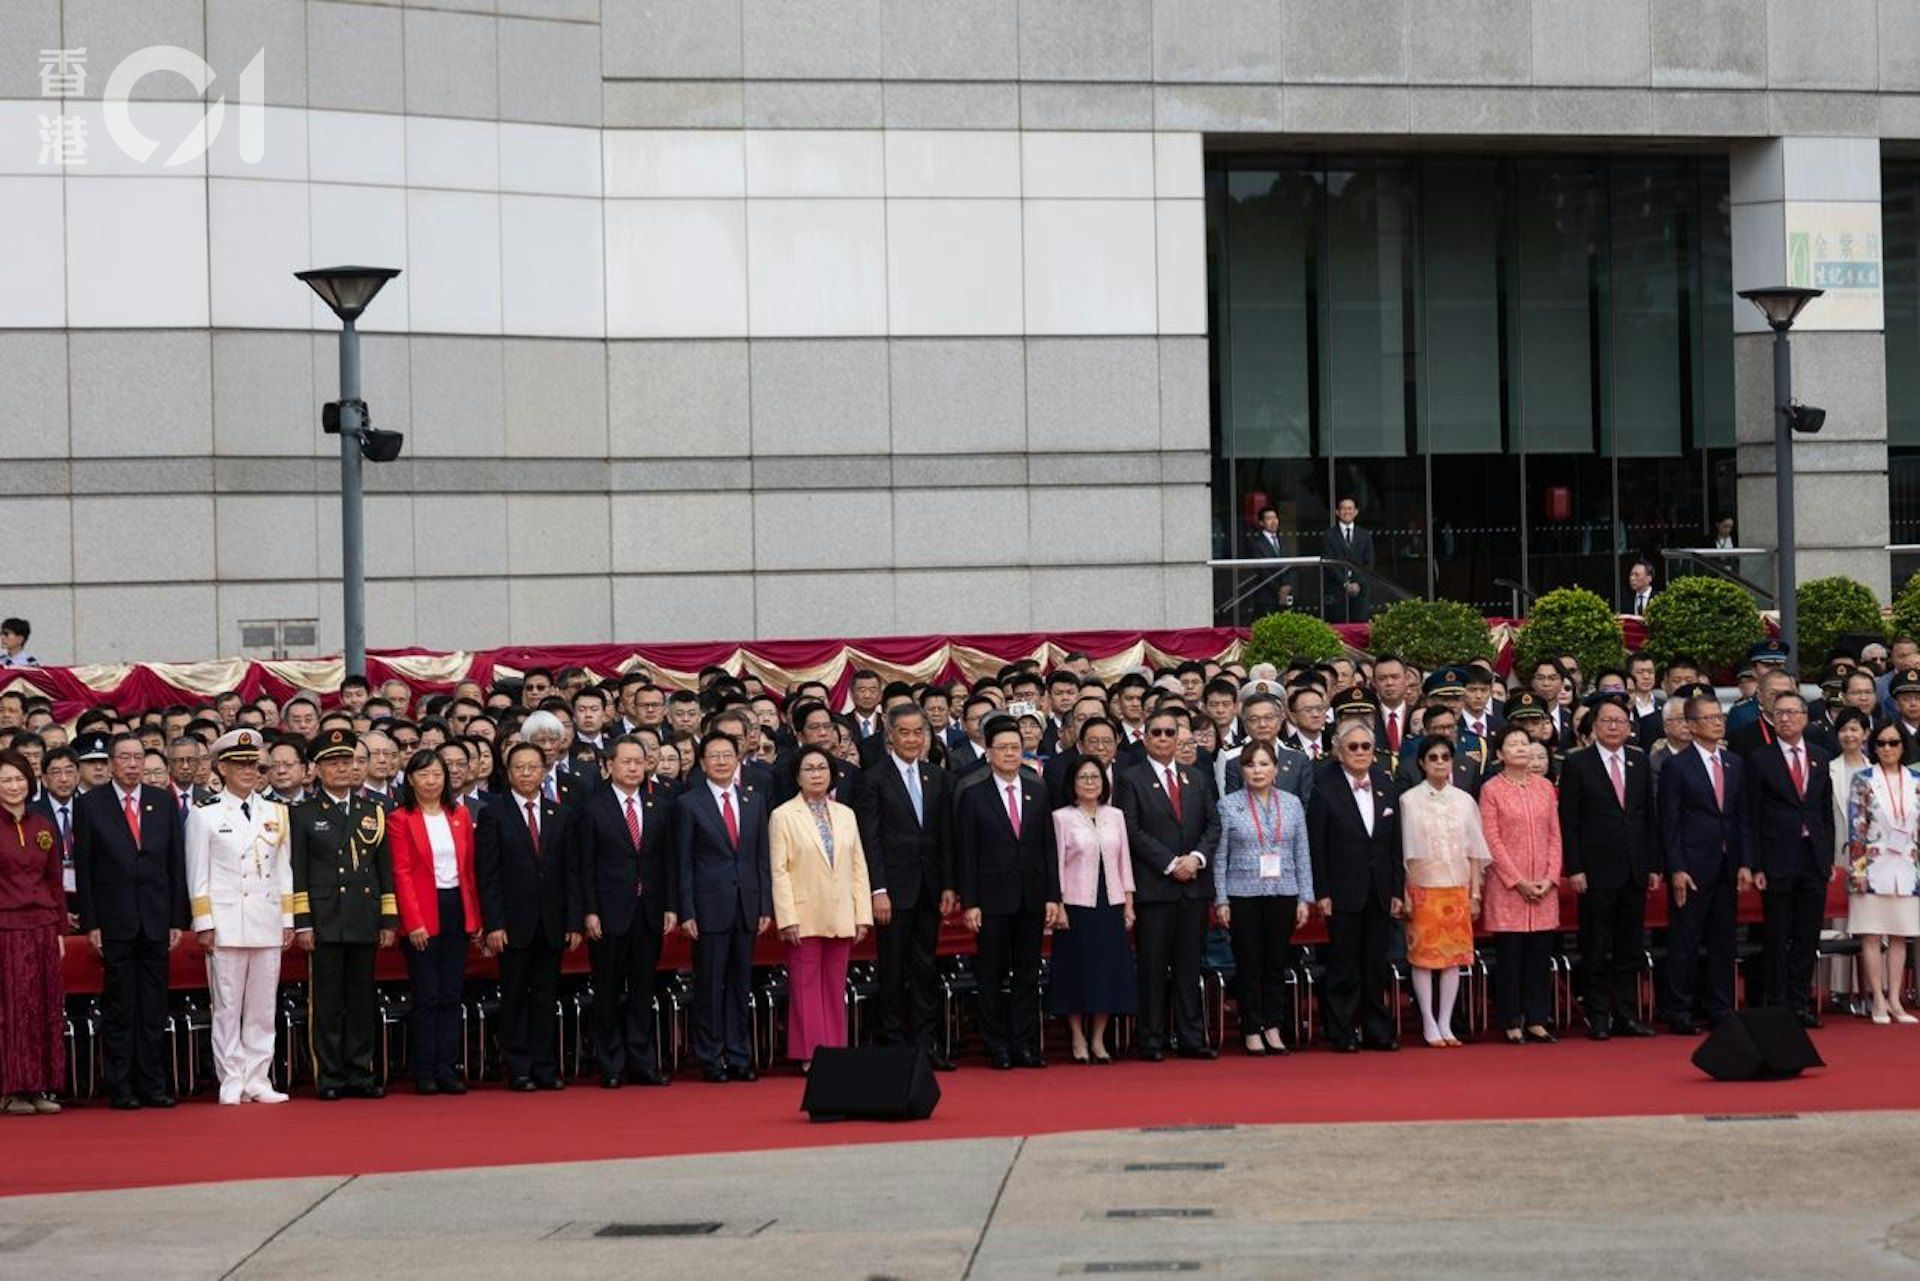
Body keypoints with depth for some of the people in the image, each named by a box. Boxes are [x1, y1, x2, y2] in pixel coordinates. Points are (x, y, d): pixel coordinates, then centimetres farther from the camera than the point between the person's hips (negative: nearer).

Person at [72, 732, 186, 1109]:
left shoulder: (163, 802, 9)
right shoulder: (90, 805, 1)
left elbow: (176, 862, 9)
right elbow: (83, 869, 0)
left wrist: (178, 919, 3)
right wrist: (90, 923, -6)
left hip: (156, 921, 3)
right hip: (114, 921, -3)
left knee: (154, 1006, 5)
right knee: (119, 1007, 0)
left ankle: (153, 1084, 11)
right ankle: (120, 1087, 5)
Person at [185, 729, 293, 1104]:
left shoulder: (276, 813, 13)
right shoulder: (204, 814, 1)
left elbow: (284, 872, 14)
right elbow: (197, 875, -1)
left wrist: (288, 921, 10)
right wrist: (204, 925, -5)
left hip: (267, 926, 4)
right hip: (226, 925, -4)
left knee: (263, 1007, 5)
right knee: (227, 1007, -1)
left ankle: (258, 1080, 10)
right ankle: (232, 1083, 4)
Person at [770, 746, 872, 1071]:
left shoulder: (845, 815, 12)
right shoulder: (783, 816, -1)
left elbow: (859, 867, 11)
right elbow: (779, 871, -6)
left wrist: (862, 916, 4)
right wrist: (788, 919, -12)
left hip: (841, 918, 4)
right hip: (805, 918, -4)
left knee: (835, 987, 7)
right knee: (807, 987, 0)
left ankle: (835, 1053, 11)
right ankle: (810, 1056, 3)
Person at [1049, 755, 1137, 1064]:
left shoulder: (1115, 816, 10)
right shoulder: (1062, 818, -2)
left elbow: (1124, 861, 11)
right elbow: (1056, 863, -4)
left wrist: (1129, 904, 7)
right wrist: (1057, 905, -10)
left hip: (1110, 903, 4)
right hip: (1076, 905, -4)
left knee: (1109, 970, 4)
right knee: (1077, 971, 0)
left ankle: (1098, 1039, 12)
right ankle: (1078, 1040, 9)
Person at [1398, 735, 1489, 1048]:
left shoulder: (1464, 800, 8)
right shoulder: (1409, 800, -1)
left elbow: (1474, 851, 10)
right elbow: (1404, 851, -3)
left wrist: (1475, 893, 5)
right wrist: (1403, 895, -8)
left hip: (1457, 889, 3)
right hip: (1422, 889, -3)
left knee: (1454, 956, 3)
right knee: (1423, 955, -2)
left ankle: (1445, 1023, 9)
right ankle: (1429, 1024, 5)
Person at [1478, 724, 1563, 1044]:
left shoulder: (1545, 787, 10)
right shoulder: (1491, 789, -2)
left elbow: (1555, 836, 9)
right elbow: (1492, 840, -6)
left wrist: (1550, 878, -3)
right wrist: (1519, 881, -11)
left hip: (1544, 888, 4)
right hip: (1507, 886, -4)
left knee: (1540, 955, 4)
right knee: (1510, 955, 0)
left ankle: (1537, 1021, 11)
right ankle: (1512, 1023, 6)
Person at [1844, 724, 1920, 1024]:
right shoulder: (1863, 780, -1)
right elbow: (1855, 827, -4)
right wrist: (1858, 868, -10)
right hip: (1873, 866, -3)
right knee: (1872, 934, -3)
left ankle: (1894, 1000, 7)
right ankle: (1879, 1000, -1)